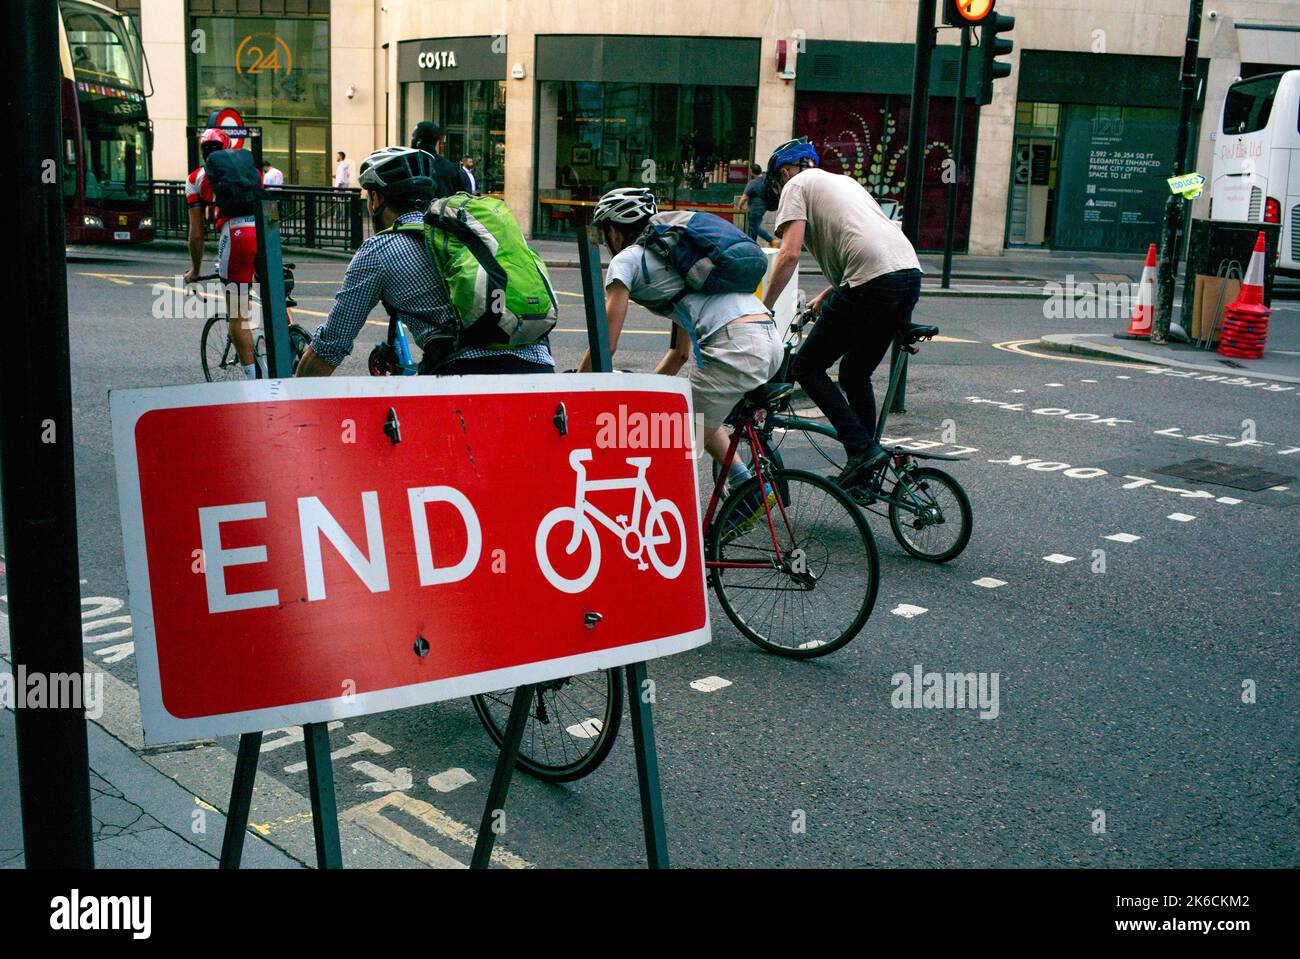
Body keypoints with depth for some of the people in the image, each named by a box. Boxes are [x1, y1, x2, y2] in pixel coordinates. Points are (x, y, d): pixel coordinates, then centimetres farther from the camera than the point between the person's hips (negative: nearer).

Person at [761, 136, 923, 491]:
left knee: (807, 367, 4)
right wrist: (826, 296, 41)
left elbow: (789, 254, -4)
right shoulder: (844, 180, 33)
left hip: (871, 284, -8)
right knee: (855, 376, 21)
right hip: (911, 275, 8)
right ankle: (869, 475, 23)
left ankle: (862, 448, -7)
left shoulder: (796, 186, 9)